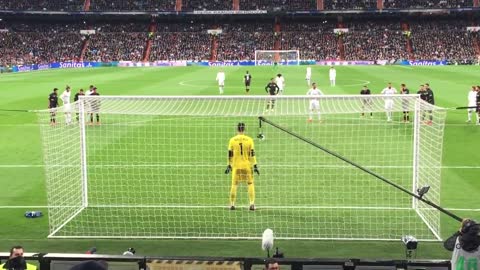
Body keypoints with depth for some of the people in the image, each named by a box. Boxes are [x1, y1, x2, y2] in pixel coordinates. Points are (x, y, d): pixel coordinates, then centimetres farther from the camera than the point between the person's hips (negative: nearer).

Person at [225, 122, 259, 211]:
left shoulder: (232, 140, -1)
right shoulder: (249, 139, -2)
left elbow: (230, 154, 2)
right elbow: (252, 154, -3)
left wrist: (229, 165, 10)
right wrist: (255, 165, 2)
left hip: (236, 165, 1)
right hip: (247, 165, -1)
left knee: (234, 184, 8)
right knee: (250, 184, 7)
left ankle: (232, 204, 9)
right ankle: (252, 204, 0)